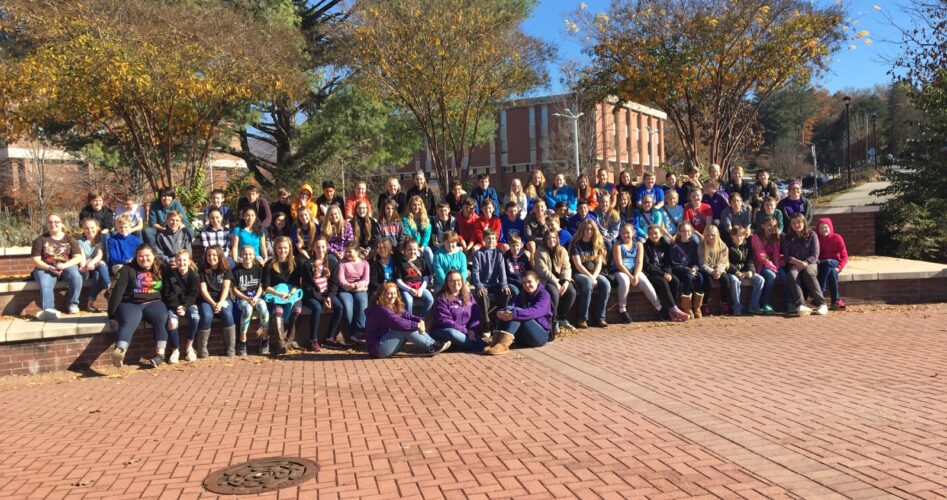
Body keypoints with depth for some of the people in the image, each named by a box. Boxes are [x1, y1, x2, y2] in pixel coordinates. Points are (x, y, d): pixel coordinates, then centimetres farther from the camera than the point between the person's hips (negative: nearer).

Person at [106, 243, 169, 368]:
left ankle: (160, 353, -34)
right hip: (130, 304, -2)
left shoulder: (161, 270, 14)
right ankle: (119, 353, -59)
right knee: (129, 322, -35)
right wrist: (112, 312, -9)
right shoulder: (128, 270, 5)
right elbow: (118, 291, -3)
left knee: (161, 318, -33)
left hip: (153, 303, 2)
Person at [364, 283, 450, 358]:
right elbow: (396, 322, -30)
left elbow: (407, 315, -1)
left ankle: (434, 343, -15)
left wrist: (420, 320, -21)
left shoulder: (395, 306, 10)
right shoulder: (379, 309, -20)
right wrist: (416, 325, -25)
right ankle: (430, 347, -19)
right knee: (406, 329, -23)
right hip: (378, 349, -9)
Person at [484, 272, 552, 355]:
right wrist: (502, 312, -29)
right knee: (507, 310, -17)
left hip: (541, 335, -6)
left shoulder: (543, 295, -3)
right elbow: (512, 306, -5)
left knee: (516, 313, -27)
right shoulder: (522, 295, 16)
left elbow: (535, 311, -24)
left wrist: (514, 314, -39)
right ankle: (496, 342, -35)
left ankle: (503, 344, -45)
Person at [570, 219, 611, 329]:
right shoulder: (576, 244, -3)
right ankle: (582, 318, -29)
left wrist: (594, 276, -14)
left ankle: (599, 317, -19)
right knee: (588, 283, -37)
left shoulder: (598, 244, 11)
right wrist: (590, 277, -19)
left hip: (594, 274, 4)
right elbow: (578, 265, -10)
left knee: (606, 284, -26)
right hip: (579, 274, -4)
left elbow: (599, 264, 3)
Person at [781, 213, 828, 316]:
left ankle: (821, 303, -34)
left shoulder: (811, 235, 4)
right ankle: (800, 305, -45)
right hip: (794, 264, 1)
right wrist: (797, 262, -18)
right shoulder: (787, 238, 10)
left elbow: (815, 255, -2)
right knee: (792, 275, -34)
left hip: (810, 263, -1)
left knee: (808, 273, -36)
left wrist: (805, 263, -20)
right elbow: (786, 256, 2)